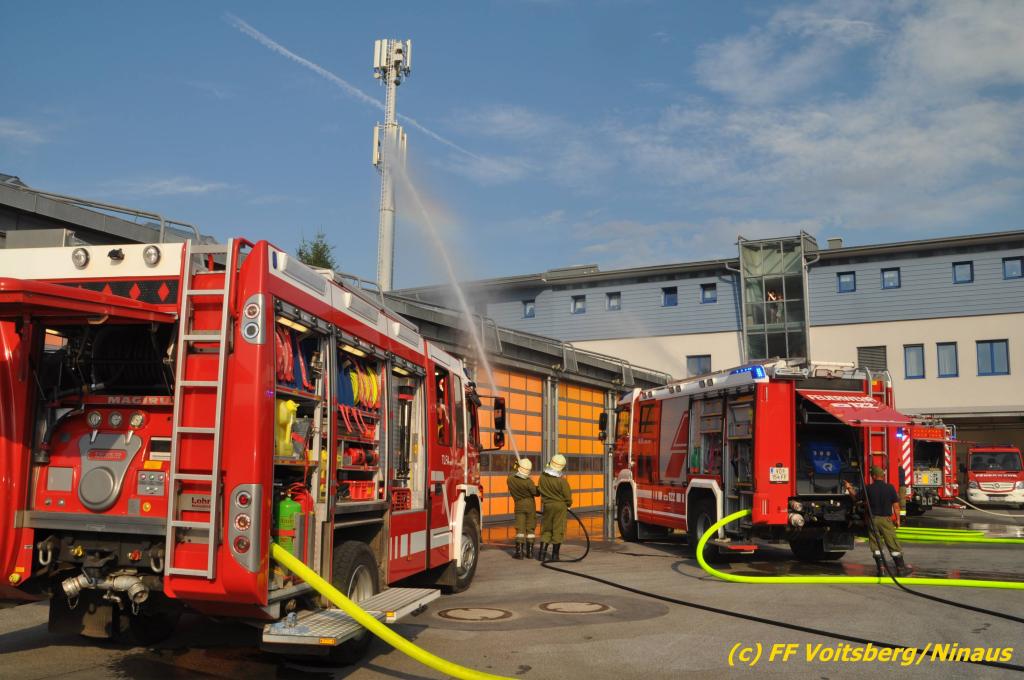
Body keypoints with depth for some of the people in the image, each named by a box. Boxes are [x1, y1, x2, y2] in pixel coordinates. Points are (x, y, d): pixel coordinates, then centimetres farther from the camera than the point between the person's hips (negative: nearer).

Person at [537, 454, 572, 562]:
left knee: (546, 530, 15)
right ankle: (555, 555, 10)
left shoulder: (543, 477, -7)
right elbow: (567, 496, -8)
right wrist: (568, 504, 11)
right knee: (558, 530, 6)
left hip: (547, 505, 4)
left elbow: (541, 491, 6)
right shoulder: (561, 481, -19)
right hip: (560, 506, -4)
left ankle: (542, 553, 9)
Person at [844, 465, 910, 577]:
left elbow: (856, 496, 9)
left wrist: (849, 488, 27)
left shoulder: (868, 488, -4)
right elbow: (896, 505, -3)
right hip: (886, 519, -1)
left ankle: (880, 568, 5)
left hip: (873, 519, 1)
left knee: (875, 545, 7)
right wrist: (897, 519, 7)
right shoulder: (890, 487, -5)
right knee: (893, 544, 4)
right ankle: (901, 568, 5)